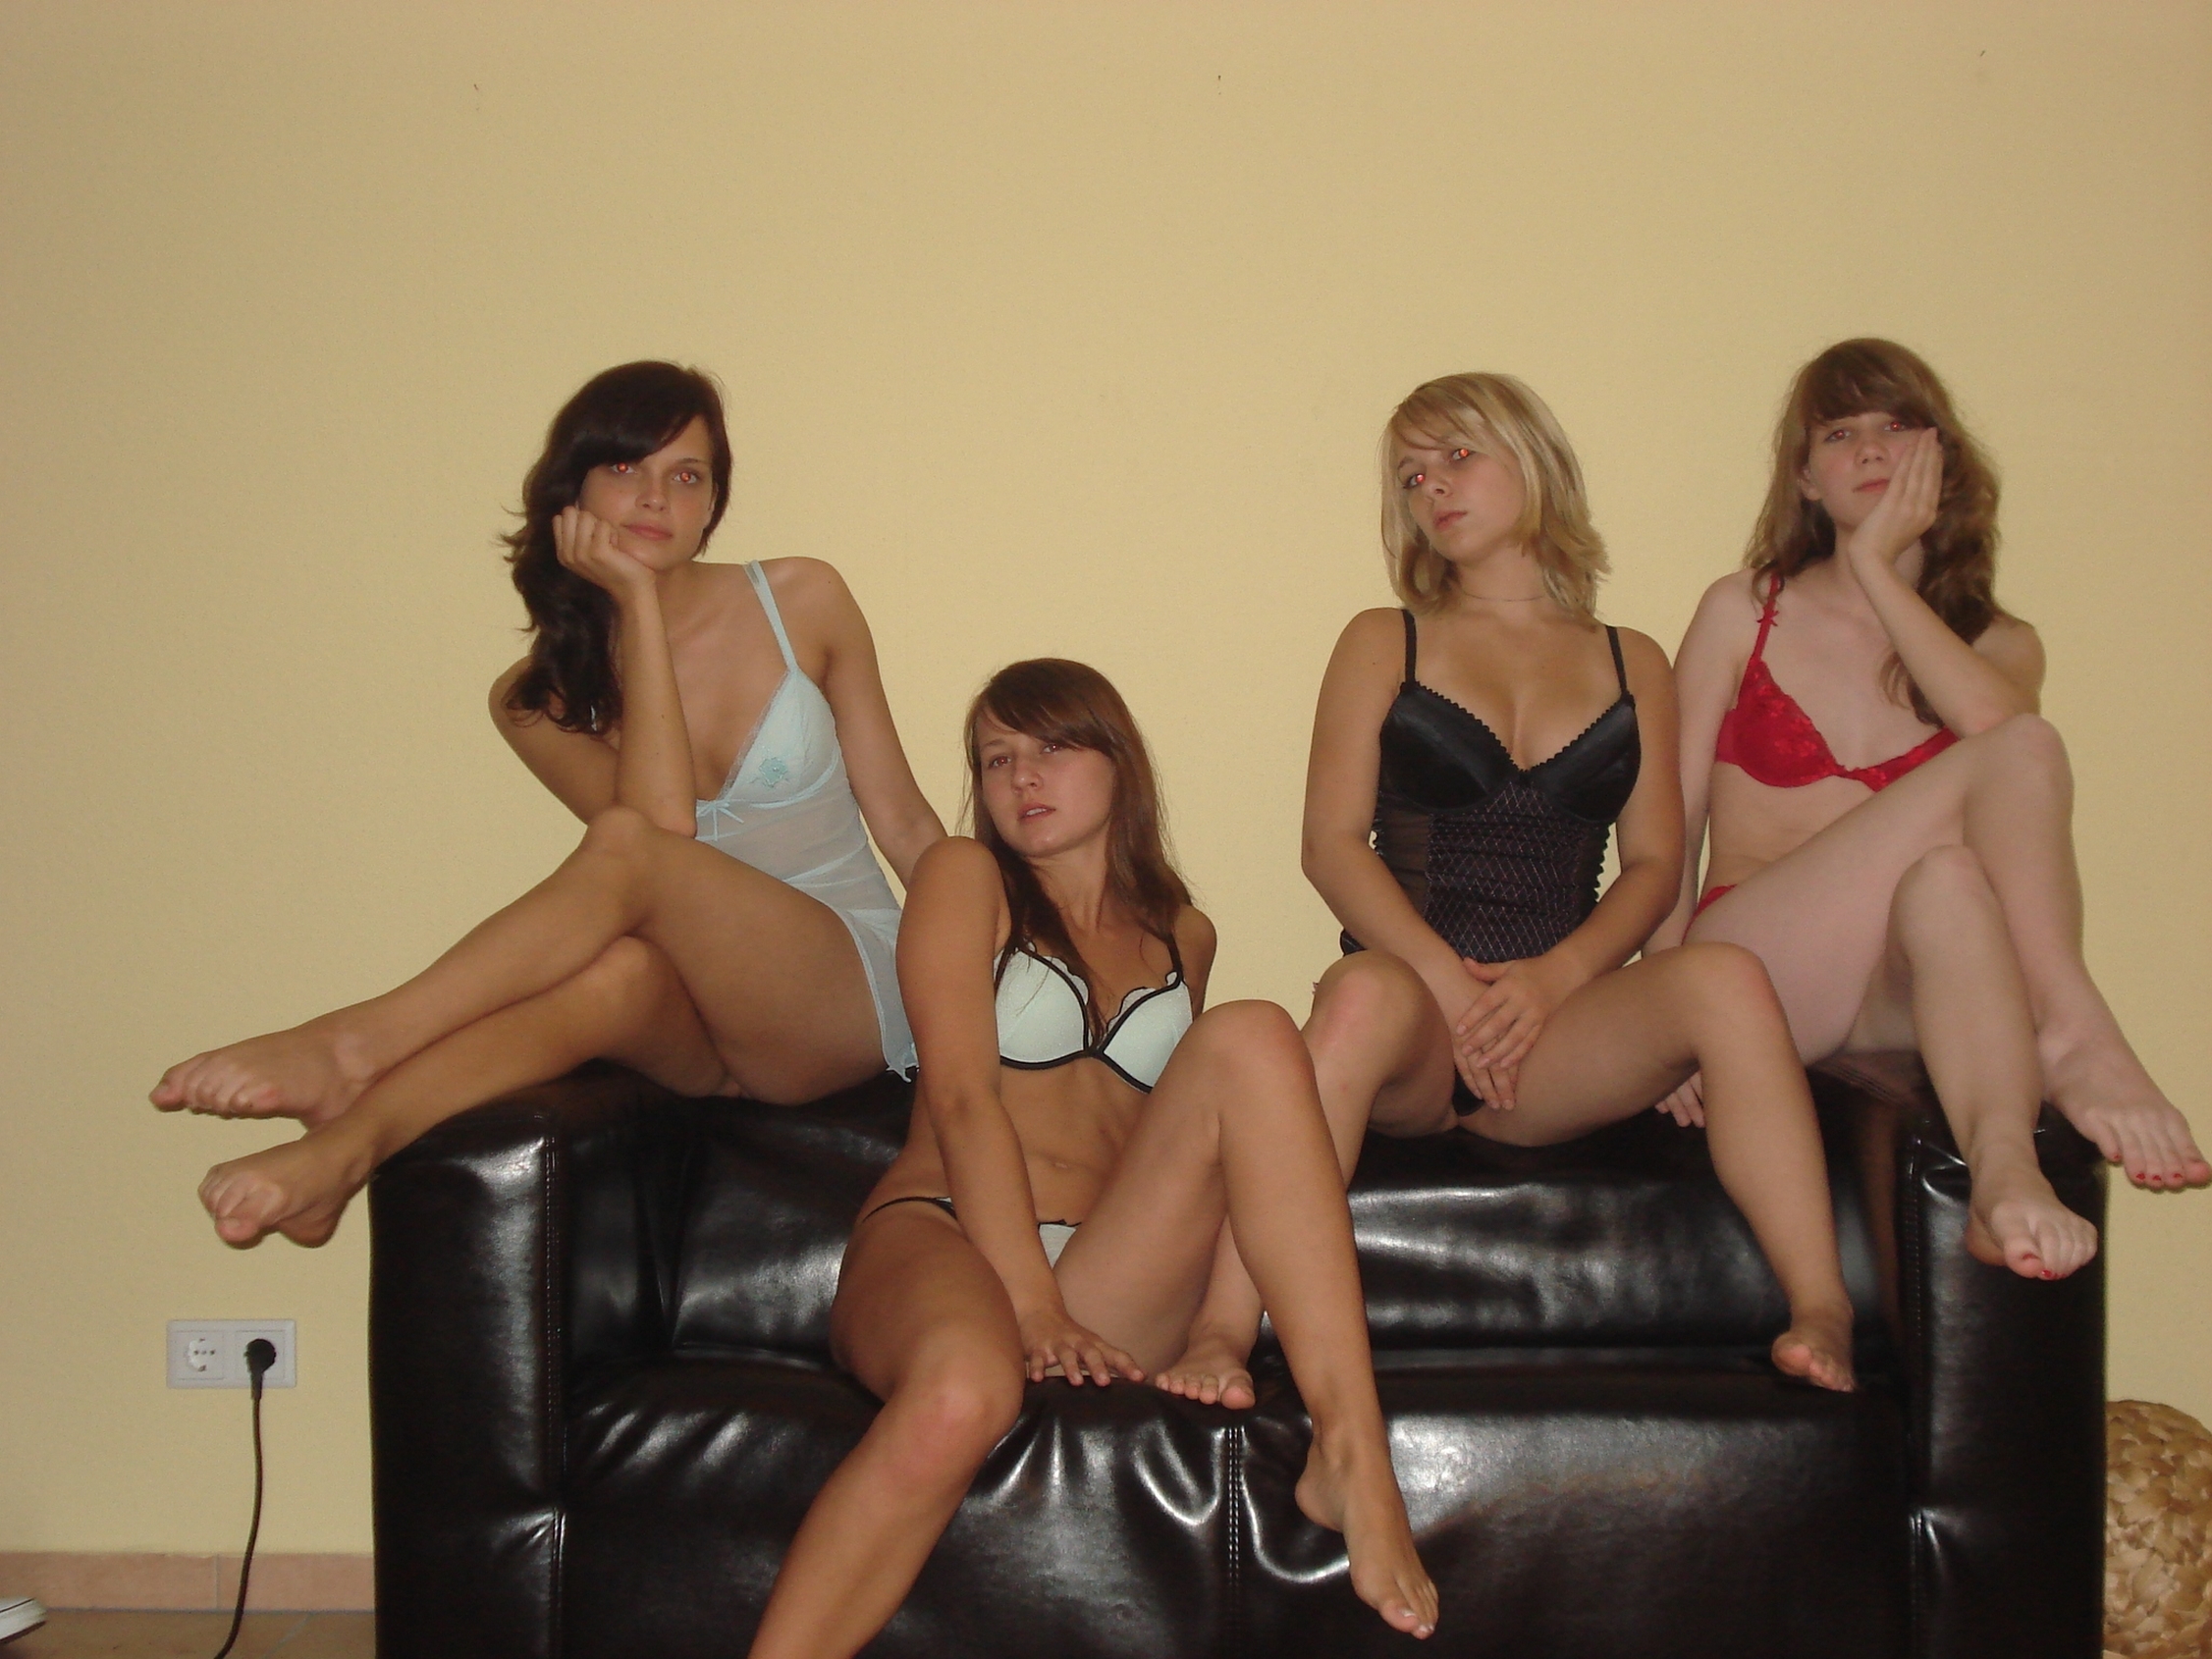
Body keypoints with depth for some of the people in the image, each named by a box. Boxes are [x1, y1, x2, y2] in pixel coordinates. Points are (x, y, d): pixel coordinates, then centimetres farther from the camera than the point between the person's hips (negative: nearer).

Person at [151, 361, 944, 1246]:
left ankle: (352, 1046, -37)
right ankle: (345, 1146, -51)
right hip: (706, 1029, 1)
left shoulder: (801, 601, 3)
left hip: (853, 994, -1)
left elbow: (902, 818, 7)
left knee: (623, 852, -31)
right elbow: (665, 820, -15)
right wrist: (636, 602, -13)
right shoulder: (536, 698, 3)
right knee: (623, 969, -39)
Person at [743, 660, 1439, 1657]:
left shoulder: (1181, 937, 23)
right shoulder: (965, 878, 10)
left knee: (1248, 1037, -21)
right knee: (965, 1390, -41)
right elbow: (961, 1096, -3)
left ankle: (1353, 1457, -30)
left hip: (1114, 1286, 4)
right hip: (943, 1235, -3)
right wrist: (1028, 1304, -15)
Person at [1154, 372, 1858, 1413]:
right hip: (1415, 991, -1)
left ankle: (1821, 1315, -28)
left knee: (1727, 982, -28)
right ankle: (1220, 1335, -43)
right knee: (1365, 999, -37)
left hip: (1557, 1028, 2)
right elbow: (1331, 845, 4)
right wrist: (1446, 976, -12)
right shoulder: (1383, 644, 17)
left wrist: (1555, 976, -9)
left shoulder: (1631, 666, 21)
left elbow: (1653, 863, 11)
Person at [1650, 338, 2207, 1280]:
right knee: (2021, 751, -24)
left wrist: (1878, 567, -5)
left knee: (1947, 881, -39)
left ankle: (2003, 1166, -53)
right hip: (1751, 971, -2)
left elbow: (1988, 715, -12)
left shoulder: (1999, 644, 17)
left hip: (1902, 988, 2)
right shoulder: (1744, 611, 13)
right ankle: (2075, 1035, -34)